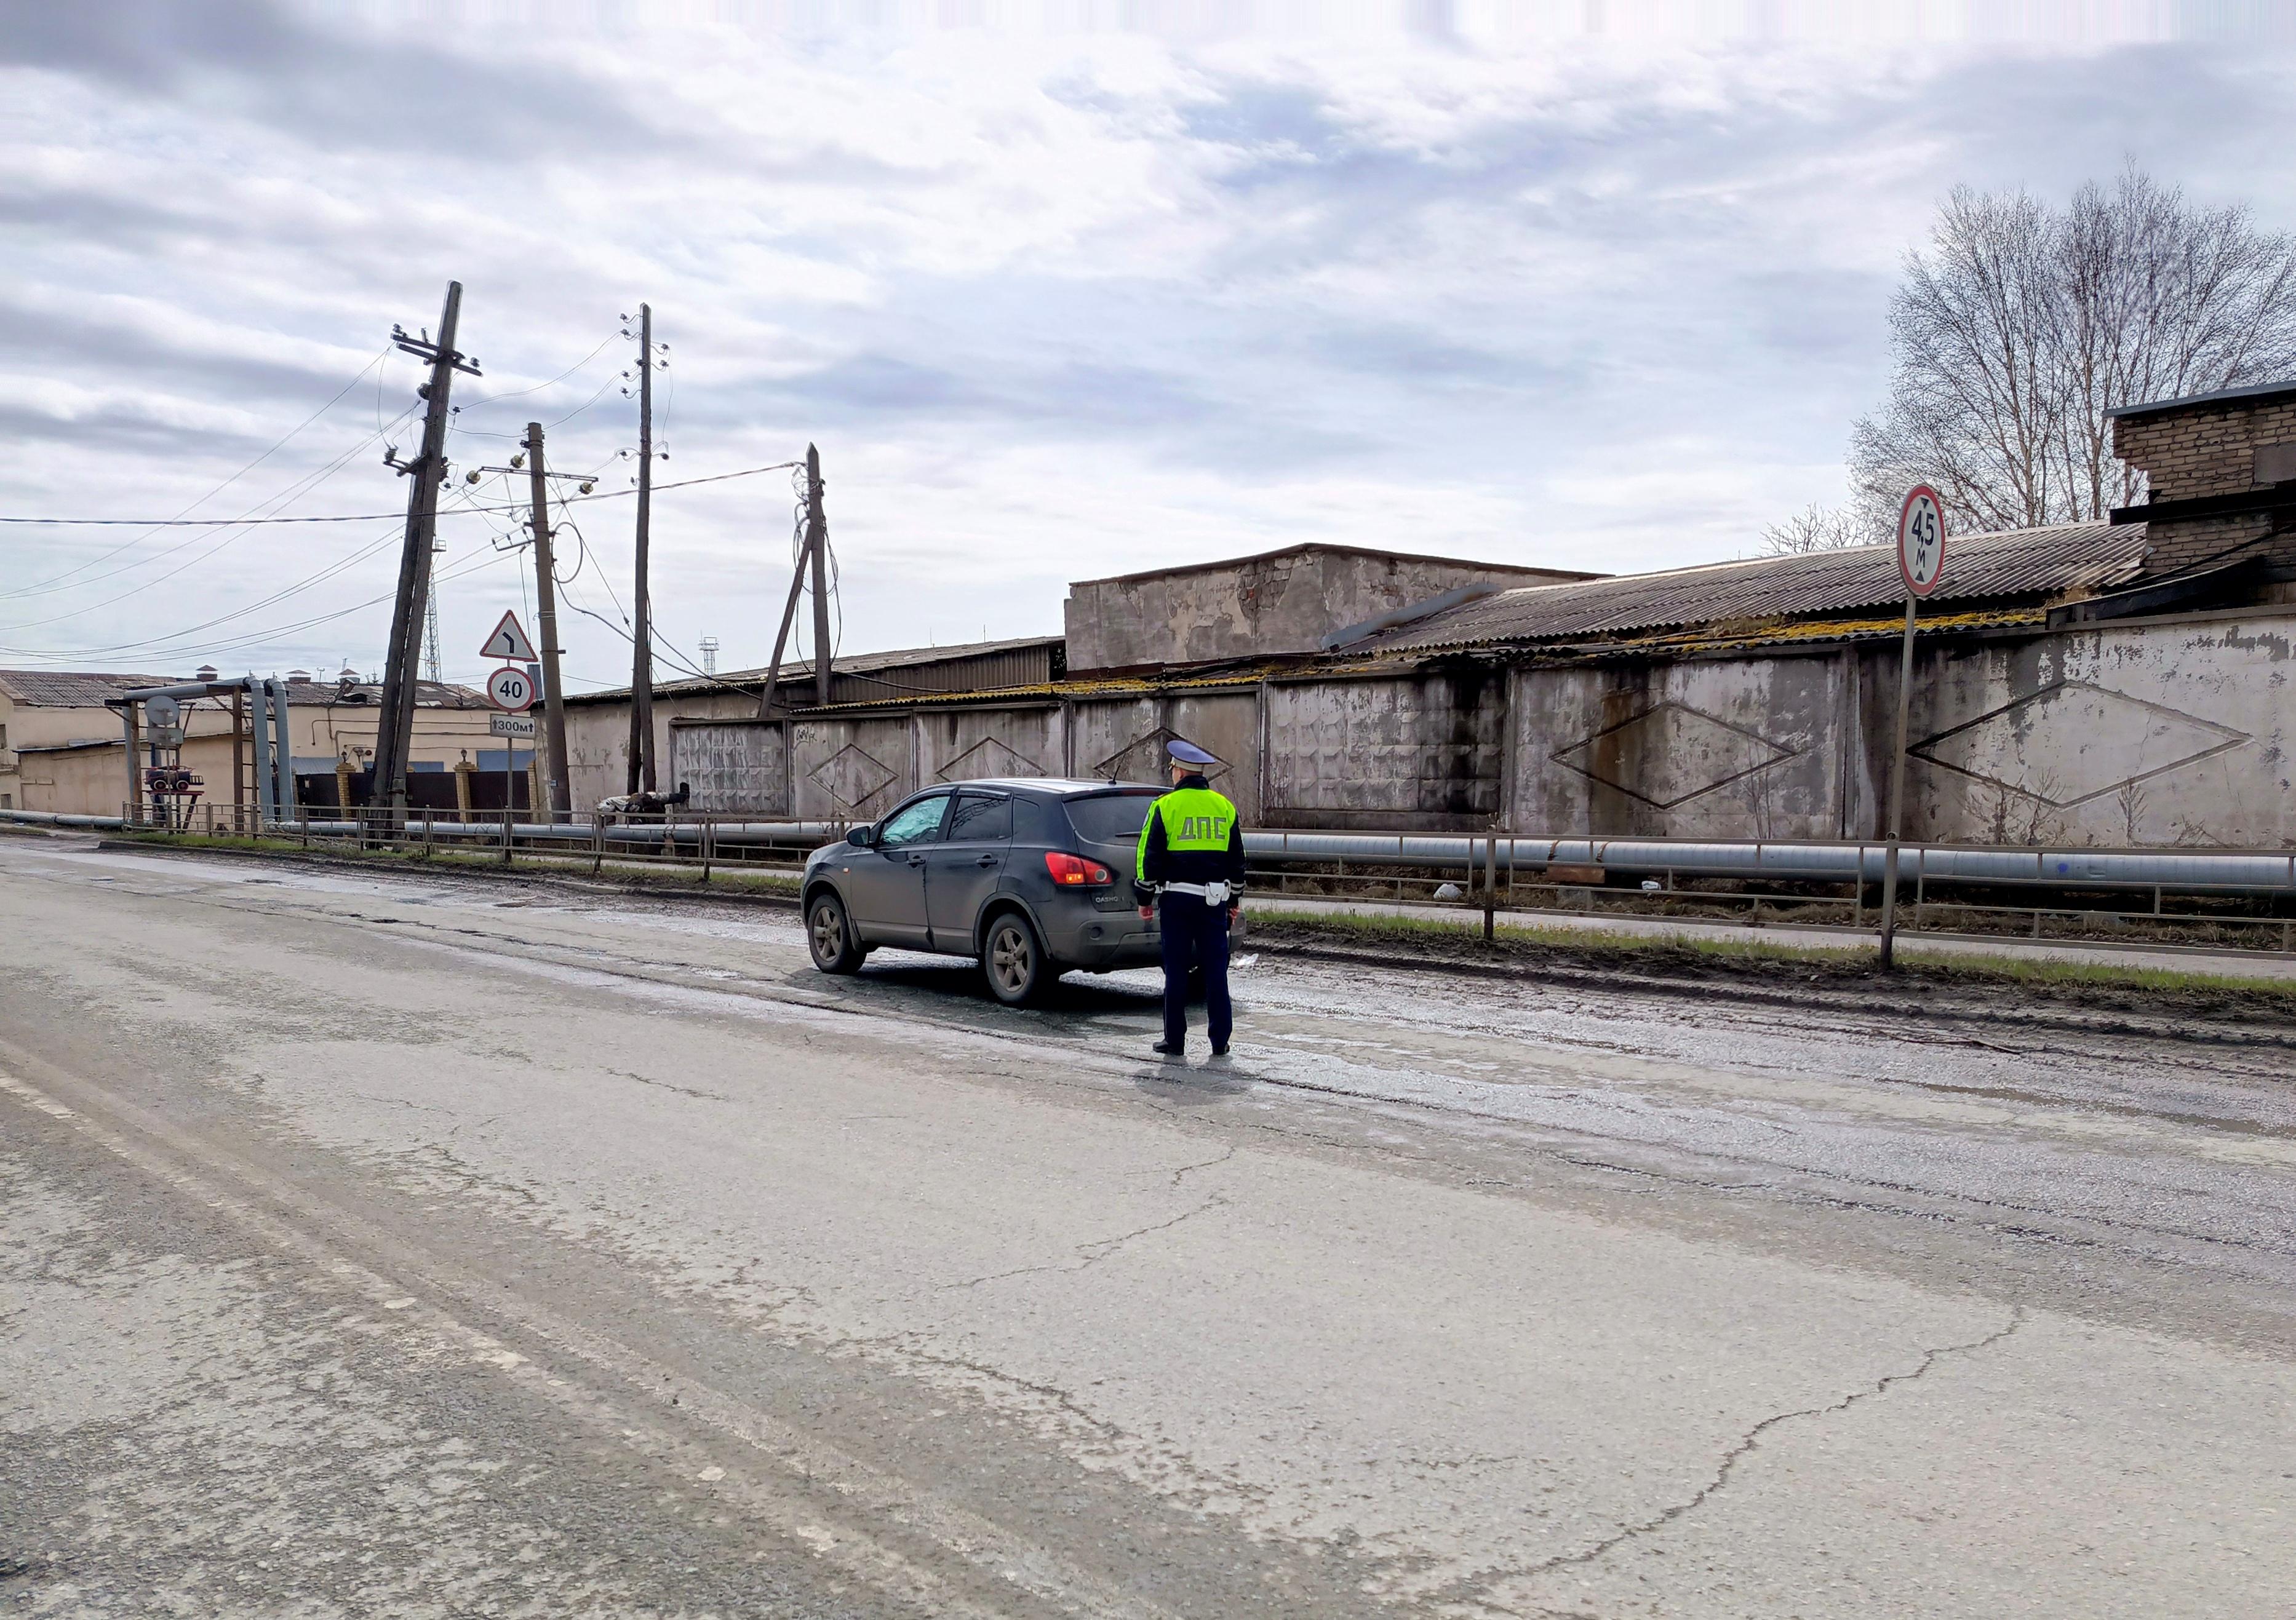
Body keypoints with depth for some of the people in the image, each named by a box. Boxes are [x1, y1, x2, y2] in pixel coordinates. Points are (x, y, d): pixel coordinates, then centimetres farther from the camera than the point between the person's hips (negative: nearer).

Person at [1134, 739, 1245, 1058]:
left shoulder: (1165, 806, -4)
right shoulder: (1224, 807, 9)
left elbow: (1149, 857, -3)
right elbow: (1237, 859, 14)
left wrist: (1145, 897, 6)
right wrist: (1234, 899, 23)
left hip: (1176, 898, -3)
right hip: (1215, 898, 3)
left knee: (1176, 971, 3)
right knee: (1216, 970, 7)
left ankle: (1175, 1040, 6)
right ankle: (1220, 1040, 8)